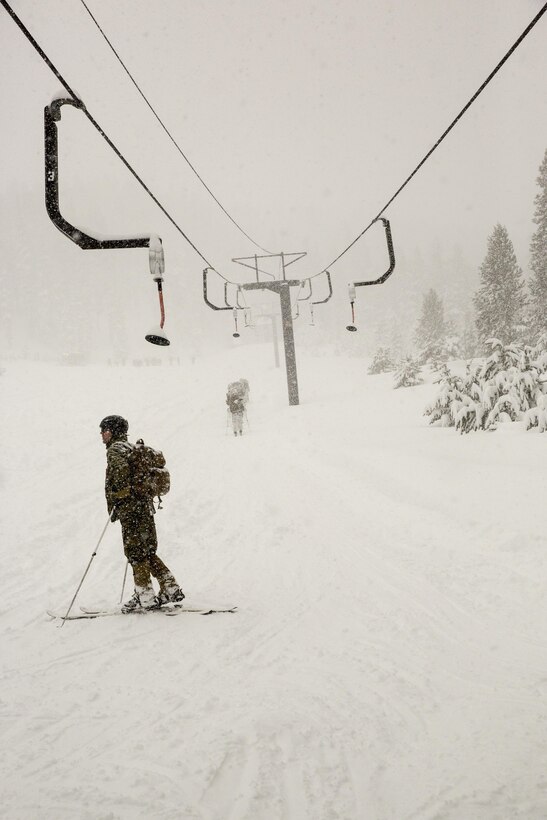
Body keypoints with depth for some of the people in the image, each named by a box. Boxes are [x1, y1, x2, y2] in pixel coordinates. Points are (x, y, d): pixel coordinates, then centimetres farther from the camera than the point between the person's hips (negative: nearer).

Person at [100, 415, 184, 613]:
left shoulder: (115, 450, -8)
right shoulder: (131, 448, 20)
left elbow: (122, 471, -25)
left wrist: (116, 502, -20)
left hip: (130, 508, -9)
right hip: (145, 505, 9)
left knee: (135, 553, -5)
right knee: (148, 552, 13)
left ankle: (145, 597, -3)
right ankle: (171, 588, 13)